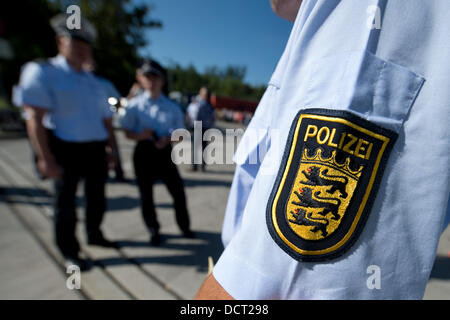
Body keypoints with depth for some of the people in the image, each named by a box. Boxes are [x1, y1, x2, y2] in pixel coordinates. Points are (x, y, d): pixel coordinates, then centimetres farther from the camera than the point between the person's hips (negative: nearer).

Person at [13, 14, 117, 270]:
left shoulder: (95, 82, 12)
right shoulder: (42, 72, -6)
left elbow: (106, 119, 14)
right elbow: (34, 119, -13)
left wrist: (111, 148, 10)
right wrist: (46, 158, -19)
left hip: (97, 150, 6)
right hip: (68, 150, -5)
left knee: (97, 197, 17)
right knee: (66, 203, 7)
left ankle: (94, 234, 39)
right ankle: (70, 252, 24)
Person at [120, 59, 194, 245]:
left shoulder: (172, 107, 2)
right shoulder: (135, 105, 0)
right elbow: (127, 132, 4)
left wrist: (168, 139, -13)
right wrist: (140, 135, -17)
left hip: (165, 151, 1)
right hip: (144, 152, 0)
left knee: (178, 191, 4)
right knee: (146, 194, 7)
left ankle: (184, 226, 27)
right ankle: (153, 230, 29)